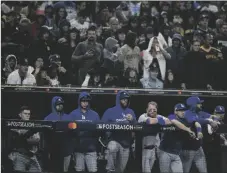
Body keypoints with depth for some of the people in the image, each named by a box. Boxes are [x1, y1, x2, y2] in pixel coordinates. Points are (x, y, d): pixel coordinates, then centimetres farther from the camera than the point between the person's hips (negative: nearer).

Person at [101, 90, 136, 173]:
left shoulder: (130, 112, 12)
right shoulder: (110, 111, 0)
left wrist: (132, 120, -13)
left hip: (126, 143, 4)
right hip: (114, 140, -4)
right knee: (112, 147, -40)